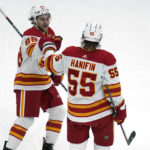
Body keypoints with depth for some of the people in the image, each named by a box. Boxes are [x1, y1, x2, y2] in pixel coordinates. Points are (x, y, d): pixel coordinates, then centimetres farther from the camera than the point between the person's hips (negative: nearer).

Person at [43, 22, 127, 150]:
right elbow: (113, 88, -15)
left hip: (75, 113, 3)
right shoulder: (106, 59, -18)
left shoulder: (69, 53, -9)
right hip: (101, 113, -3)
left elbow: (51, 64, 10)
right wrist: (120, 109, -1)